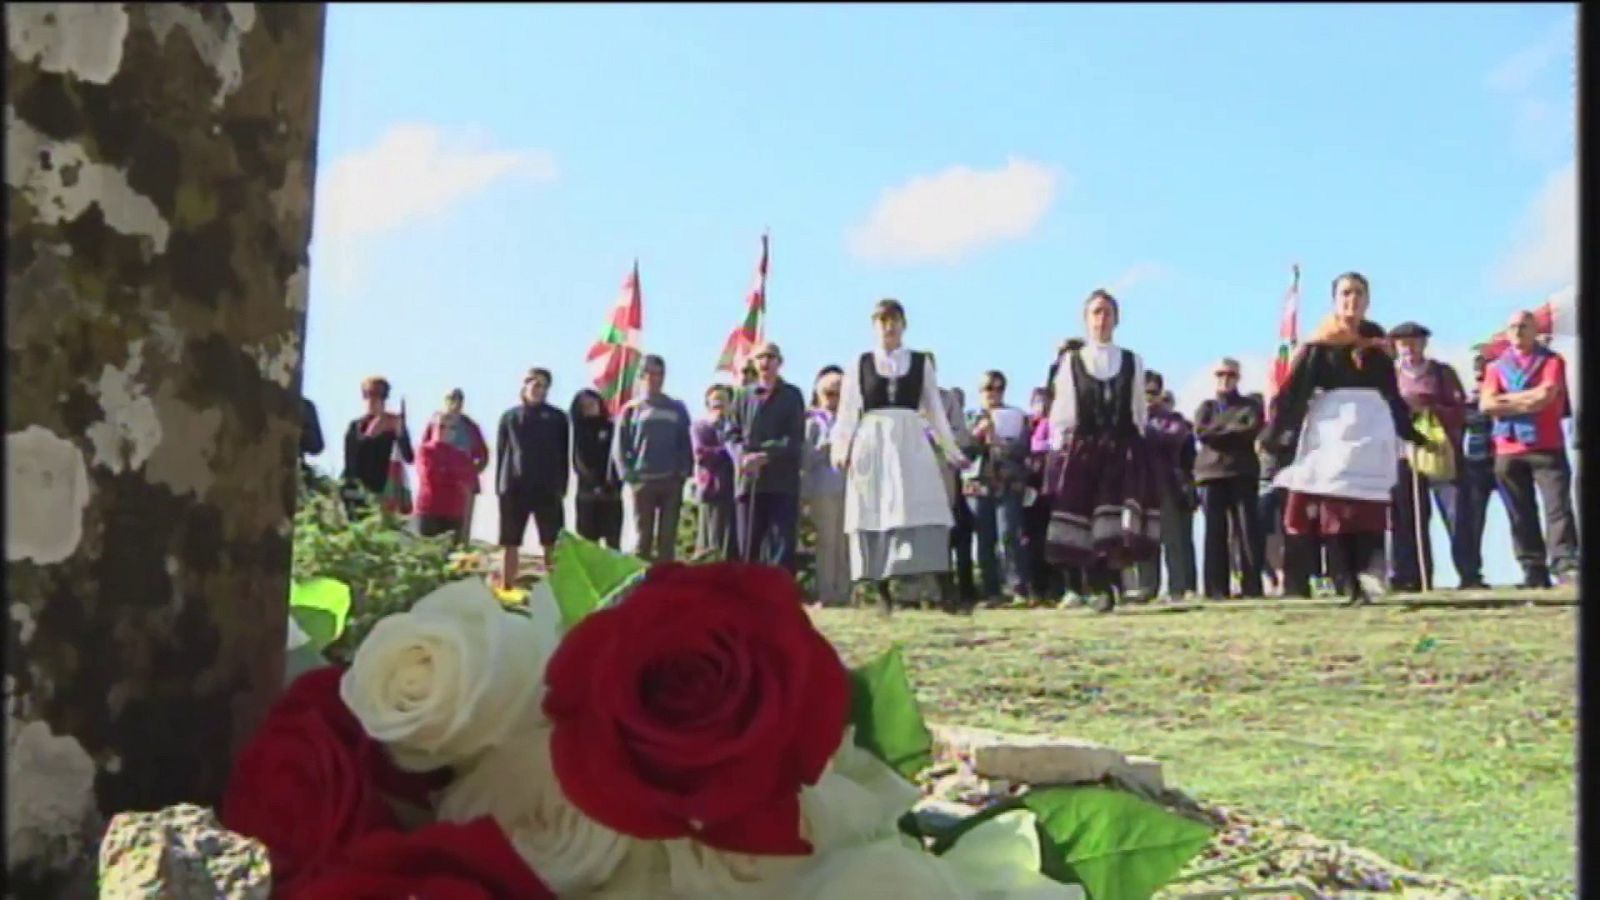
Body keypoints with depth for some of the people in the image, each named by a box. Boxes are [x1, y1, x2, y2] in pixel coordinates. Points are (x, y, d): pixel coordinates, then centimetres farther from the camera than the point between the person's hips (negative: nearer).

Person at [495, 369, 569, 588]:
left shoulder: (557, 417, 8)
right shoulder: (509, 416, 11)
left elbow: (563, 455, 5)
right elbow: (500, 453, 9)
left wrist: (562, 487, -3)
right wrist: (499, 486, 1)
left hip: (548, 488, -1)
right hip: (514, 487, 1)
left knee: (551, 543, 0)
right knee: (510, 543, 3)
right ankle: (506, 589, 8)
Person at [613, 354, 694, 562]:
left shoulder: (677, 409, 11)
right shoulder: (631, 410, 7)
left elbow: (686, 444, 10)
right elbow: (619, 447, 4)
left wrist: (684, 472, -3)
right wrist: (628, 475, -9)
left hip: (672, 481, 1)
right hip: (642, 482, -1)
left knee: (668, 537, 1)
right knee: (643, 536, 1)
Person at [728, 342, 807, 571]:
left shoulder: (792, 395, 8)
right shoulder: (744, 396, 15)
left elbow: (796, 439, -2)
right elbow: (733, 434, 10)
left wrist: (767, 456, -15)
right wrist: (743, 456, -11)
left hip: (782, 481, -3)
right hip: (749, 480, 3)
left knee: (782, 546, -6)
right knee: (748, 547, 5)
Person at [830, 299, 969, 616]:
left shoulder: (921, 363, 10)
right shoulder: (860, 364, 8)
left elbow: (935, 409, 13)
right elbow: (847, 411, 5)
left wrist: (951, 449, 10)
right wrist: (840, 449, -6)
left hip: (911, 442, 0)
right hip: (872, 443, 0)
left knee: (921, 513, -10)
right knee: (873, 515, -2)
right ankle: (881, 590, 1)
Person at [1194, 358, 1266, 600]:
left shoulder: (1251, 405, 14)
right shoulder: (1206, 407, 19)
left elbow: (1252, 430, -6)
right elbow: (1200, 432, -1)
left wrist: (1218, 431, -3)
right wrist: (1235, 429, -5)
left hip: (1243, 472, -1)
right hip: (1211, 472, 1)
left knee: (1248, 529, -8)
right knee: (1215, 532, -4)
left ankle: (1252, 586, -7)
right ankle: (1216, 589, -5)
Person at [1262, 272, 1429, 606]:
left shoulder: (1376, 343, 16)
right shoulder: (1320, 344, 5)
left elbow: (1392, 393, 26)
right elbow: (1295, 389, -2)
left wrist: (1414, 435, 31)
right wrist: (1273, 434, -10)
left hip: (1372, 429, 3)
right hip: (1332, 427, -3)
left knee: (1370, 512, -10)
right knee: (1334, 512, -8)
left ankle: (1368, 583, -16)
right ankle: (1353, 587, -4)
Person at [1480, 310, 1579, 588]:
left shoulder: (1552, 361, 7)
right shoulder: (1497, 367, 15)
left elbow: (1545, 396, -11)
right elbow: (1486, 404, -1)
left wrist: (1506, 399, -2)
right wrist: (1530, 401, -5)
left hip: (1547, 448, -3)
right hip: (1507, 452, 3)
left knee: (1558, 506, -11)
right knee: (1520, 514, 2)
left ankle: (1565, 565, -15)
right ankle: (1533, 571, 4)